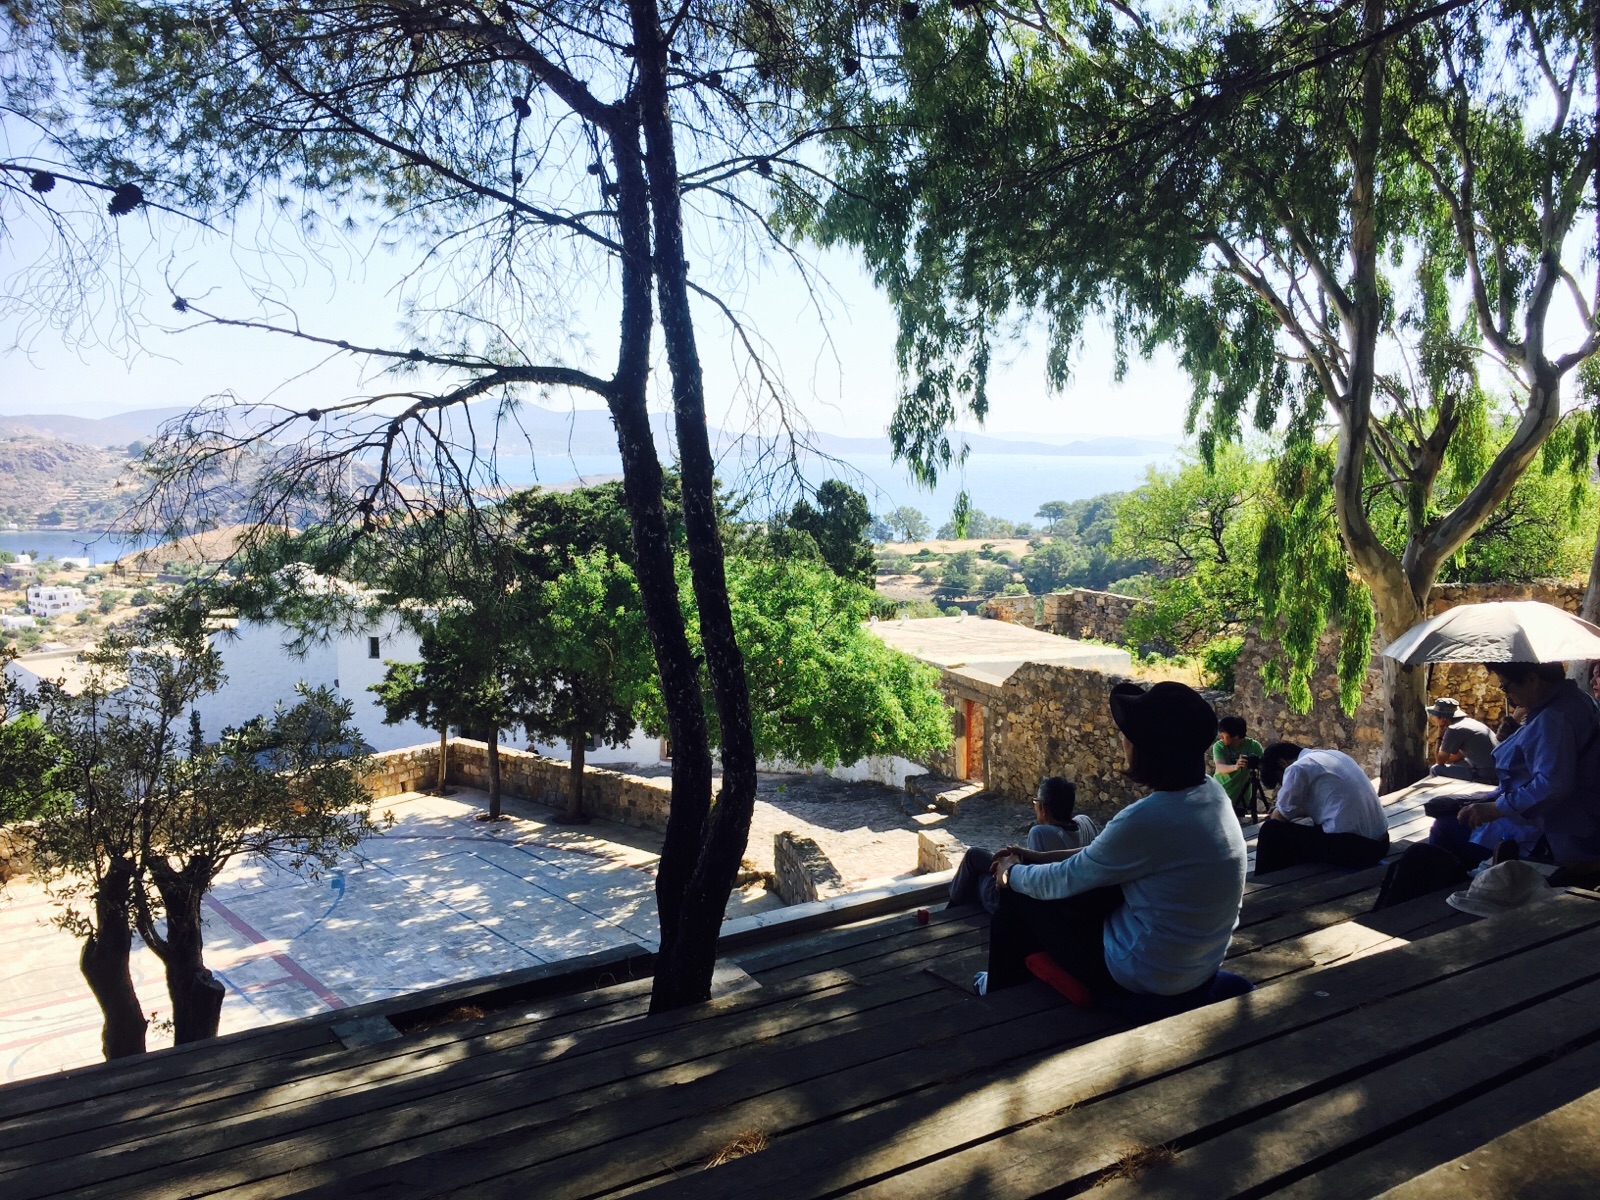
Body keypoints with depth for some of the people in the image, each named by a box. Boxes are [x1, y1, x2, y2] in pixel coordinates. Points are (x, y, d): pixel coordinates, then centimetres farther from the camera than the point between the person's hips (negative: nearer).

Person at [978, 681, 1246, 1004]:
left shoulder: (1148, 819, -30)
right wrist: (1039, 858, 12)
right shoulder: (1210, 792, -4)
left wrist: (1013, 872, 7)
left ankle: (1002, 994, 34)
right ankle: (1022, 974, 41)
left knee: (1020, 895, 10)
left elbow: (1063, 881, -14)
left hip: (1146, 976, -8)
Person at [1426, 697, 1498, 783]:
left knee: (1436, 770, -3)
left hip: (1488, 776, -9)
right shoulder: (1468, 722, 12)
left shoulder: (1454, 730, -15)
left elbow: (1440, 761, -6)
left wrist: (1440, 736, 1)